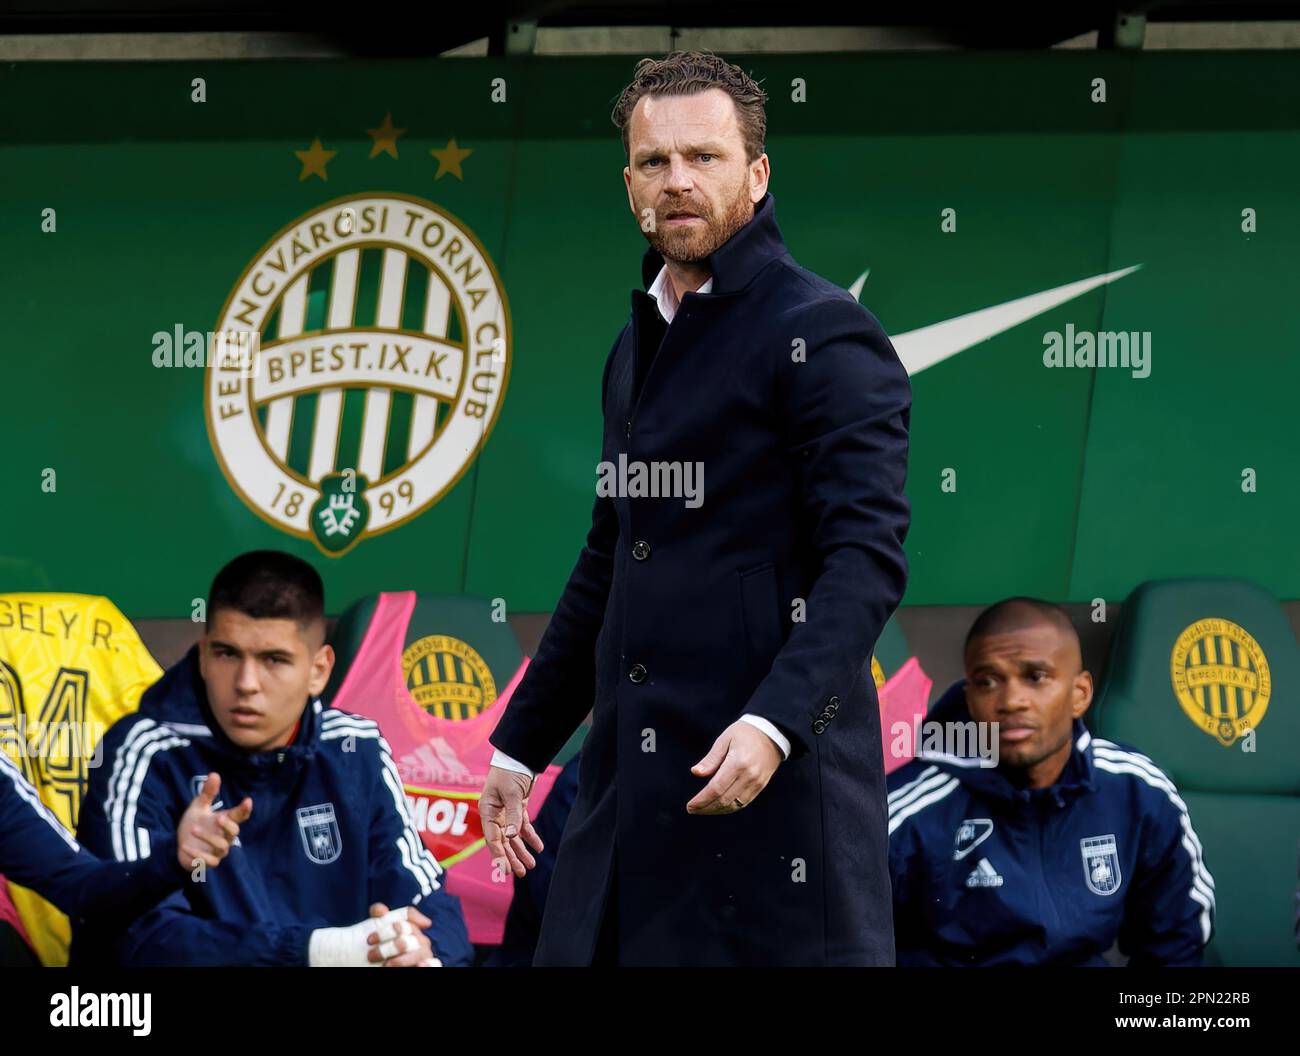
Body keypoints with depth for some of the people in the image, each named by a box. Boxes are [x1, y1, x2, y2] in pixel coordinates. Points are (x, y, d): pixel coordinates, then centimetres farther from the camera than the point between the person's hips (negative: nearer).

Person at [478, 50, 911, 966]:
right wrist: (520, 745, 24)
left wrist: (774, 723, -27)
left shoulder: (821, 333, -7)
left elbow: (868, 557, -16)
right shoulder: (639, 344, 19)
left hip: (772, 769, -8)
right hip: (631, 783, 8)